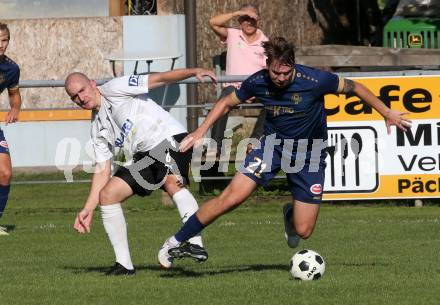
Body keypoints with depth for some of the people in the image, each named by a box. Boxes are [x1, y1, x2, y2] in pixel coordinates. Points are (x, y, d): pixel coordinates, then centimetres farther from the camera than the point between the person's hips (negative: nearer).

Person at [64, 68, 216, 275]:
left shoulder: (112, 90, -1)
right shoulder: (98, 128, 18)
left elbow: (158, 79, -6)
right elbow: (102, 169, 18)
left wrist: (193, 72, -19)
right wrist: (88, 209, 11)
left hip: (169, 138, -8)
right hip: (142, 157, 8)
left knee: (172, 183, -33)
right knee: (107, 195, 0)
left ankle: (195, 243, -47)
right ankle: (124, 264, 1)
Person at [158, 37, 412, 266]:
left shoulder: (315, 80, -25)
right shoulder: (257, 83, -16)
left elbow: (353, 88, -8)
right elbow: (228, 103, 4)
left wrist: (386, 112, -3)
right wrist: (201, 131, -4)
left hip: (309, 153, -1)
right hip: (274, 144, 1)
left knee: (303, 231, -5)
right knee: (231, 198, -19)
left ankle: (292, 215, 34)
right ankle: (178, 242, -6)